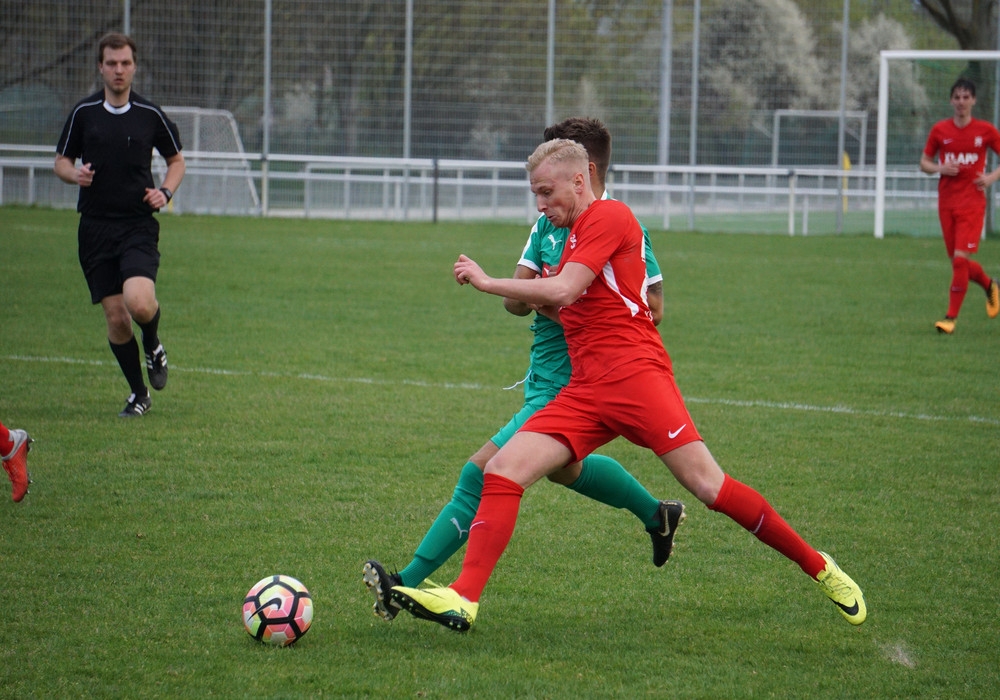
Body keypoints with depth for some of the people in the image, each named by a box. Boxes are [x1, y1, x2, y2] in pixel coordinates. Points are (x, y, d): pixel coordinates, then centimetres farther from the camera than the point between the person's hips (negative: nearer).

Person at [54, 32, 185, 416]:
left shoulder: (151, 115, 3)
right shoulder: (83, 112, 4)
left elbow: (176, 160, 15)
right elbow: (61, 161, 13)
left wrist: (165, 192, -4)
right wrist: (75, 174, -10)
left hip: (139, 226, -1)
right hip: (96, 227, 2)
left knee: (139, 302, -24)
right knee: (115, 317, -1)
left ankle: (153, 344, 12)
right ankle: (138, 394, 17)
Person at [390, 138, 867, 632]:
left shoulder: (608, 216, -3)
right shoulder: (576, 235, 26)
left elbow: (562, 291, -14)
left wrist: (486, 283, -4)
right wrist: (537, 301, 13)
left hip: (635, 372, -9)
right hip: (584, 390, 9)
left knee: (708, 486, -13)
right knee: (502, 470, -9)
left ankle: (818, 567, 1)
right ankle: (464, 598, -18)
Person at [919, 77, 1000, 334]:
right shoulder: (940, 130, 4)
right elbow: (924, 162, 10)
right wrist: (941, 168, -10)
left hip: (972, 203, -3)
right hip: (946, 202, 3)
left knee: (960, 258, -14)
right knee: (957, 261, 6)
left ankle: (951, 317, -5)